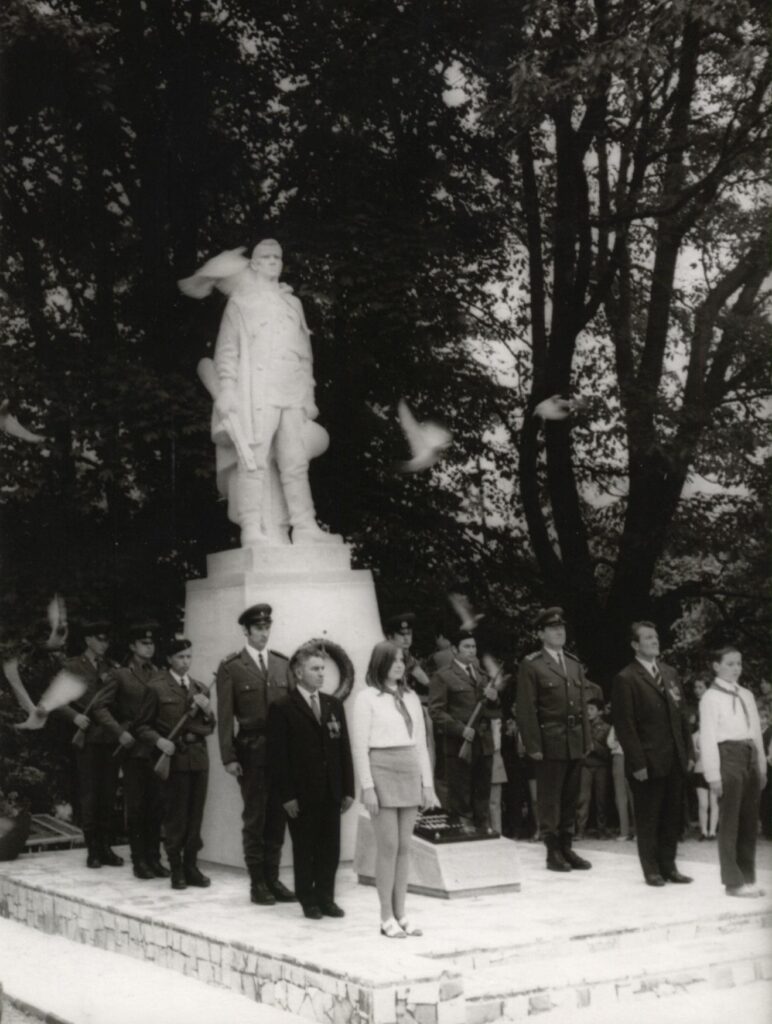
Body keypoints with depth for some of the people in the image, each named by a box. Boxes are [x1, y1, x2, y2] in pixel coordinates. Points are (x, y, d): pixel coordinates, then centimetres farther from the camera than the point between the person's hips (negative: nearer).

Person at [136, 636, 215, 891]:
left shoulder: (199, 688, 15)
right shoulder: (157, 687, 0)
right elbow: (143, 726, 1)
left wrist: (207, 711, -1)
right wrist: (159, 741, -16)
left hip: (198, 756, 4)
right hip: (173, 756, -4)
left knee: (195, 815, 5)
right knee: (174, 817, -2)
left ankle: (191, 866, 14)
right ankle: (176, 870, 7)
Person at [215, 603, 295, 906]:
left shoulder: (282, 664, 11)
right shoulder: (231, 667, -2)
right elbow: (225, 716, -4)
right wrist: (229, 757, -10)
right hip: (251, 752, -4)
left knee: (277, 817, 8)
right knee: (254, 818, 3)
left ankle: (272, 878, 18)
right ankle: (257, 883, 11)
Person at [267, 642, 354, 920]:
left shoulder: (333, 705, 11)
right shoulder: (282, 708, -4)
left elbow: (344, 749, 11)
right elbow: (278, 755, -7)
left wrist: (348, 789, 6)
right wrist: (287, 795, -13)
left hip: (331, 792, 4)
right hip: (302, 794, -4)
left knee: (330, 848, 7)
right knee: (304, 849, 5)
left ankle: (326, 898, 18)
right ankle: (308, 900, 15)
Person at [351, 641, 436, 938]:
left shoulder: (411, 698, 12)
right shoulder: (367, 698, -4)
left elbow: (421, 743, 15)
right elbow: (359, 746, -6)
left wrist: (427, 783, 10)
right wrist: (367, 787, -11)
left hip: (410, 774, 5)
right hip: (382, 771, -5)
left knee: (404, 847, 7)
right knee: (388, 847, -4)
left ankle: (401, 914, 13)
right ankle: (387, 917, 5)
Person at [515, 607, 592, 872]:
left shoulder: (575, 664, 15)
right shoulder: (531, 665, -5)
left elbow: (582, 704, 16)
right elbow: (526, 710, -9)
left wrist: (586, 739, 9)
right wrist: (533, 746, -13)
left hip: (575, 743, 6)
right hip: (550, 742, -6)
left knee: (570, 799, 10)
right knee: (549, 800, 0)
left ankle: (566, 847, 19)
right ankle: (553, 852, 7)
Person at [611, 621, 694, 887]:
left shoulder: (669, 673, 14)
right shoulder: (626, 679, -8)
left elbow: (680, 716, 15)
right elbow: (624, 725, -11)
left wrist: (689, 752, 9)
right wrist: (637, 763, -15)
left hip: (675, 760, 6)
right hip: (648, 763, -6)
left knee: (673, 816, 10)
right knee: (648, 819, 4)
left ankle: (668, 865, 21)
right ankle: (652, 870, 14)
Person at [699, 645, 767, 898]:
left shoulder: (746, 695, 13)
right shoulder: (710, 698, -5)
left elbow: (756, 732, 15)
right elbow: (708, 738, -8)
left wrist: (761, 767, 10)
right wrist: (713, 775, -13)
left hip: (749, 756, 6)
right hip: (728, 756, -6)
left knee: (749, 821, 8)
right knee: (730, 821, -3)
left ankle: (747, 877, 16)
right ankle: (733, 881, 3)